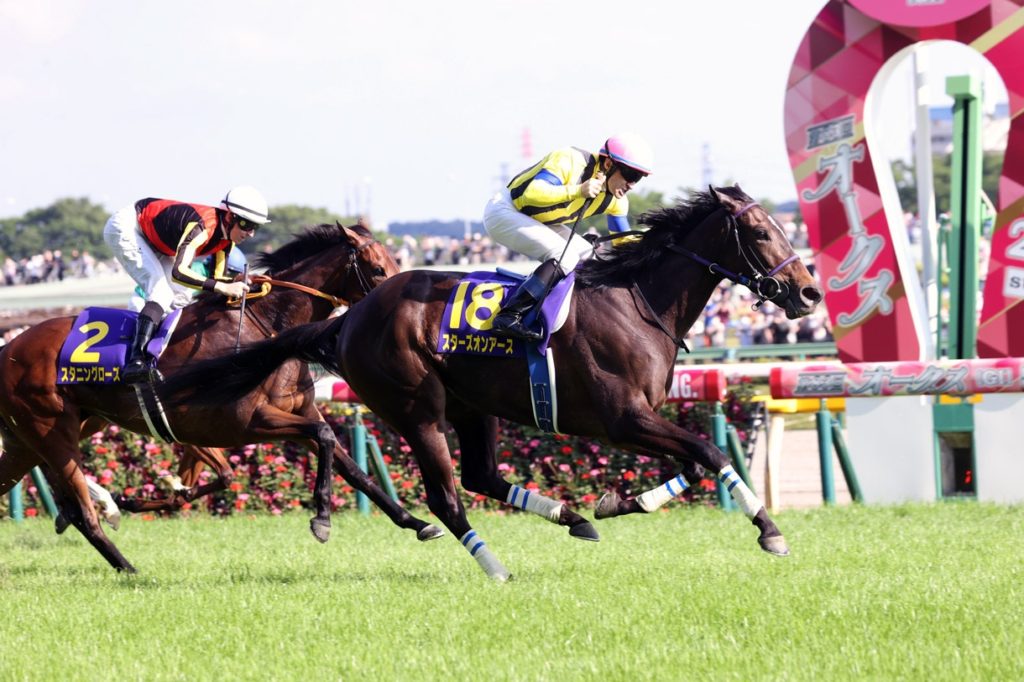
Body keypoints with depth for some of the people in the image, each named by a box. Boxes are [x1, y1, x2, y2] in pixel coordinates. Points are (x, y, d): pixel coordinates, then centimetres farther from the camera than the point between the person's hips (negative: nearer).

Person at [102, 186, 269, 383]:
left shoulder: (226, 236, -10)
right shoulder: (202, 226, -37)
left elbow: (216, 279, -4)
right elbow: (179, 272, -49)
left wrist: (242, 283, -23)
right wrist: (222, 287, -53)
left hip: (155, 242, 10)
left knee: (181, 297, 2)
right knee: (161, 292, -25)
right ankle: (135, 359, -35)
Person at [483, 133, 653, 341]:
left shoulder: (616, 201, -2)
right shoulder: (570, 162, -26)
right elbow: (532, 193, -37)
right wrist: (577, 191, -45)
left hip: (541, 223, 9)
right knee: (566, 256, -27)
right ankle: (508, 317, -32)